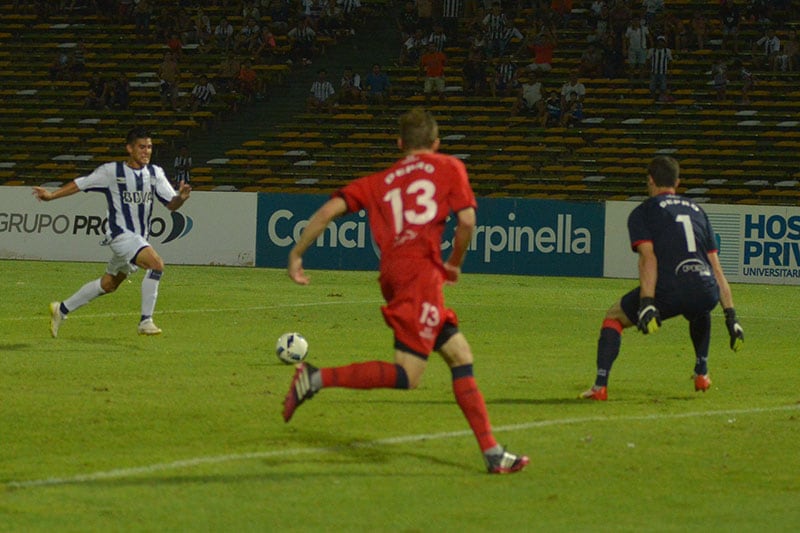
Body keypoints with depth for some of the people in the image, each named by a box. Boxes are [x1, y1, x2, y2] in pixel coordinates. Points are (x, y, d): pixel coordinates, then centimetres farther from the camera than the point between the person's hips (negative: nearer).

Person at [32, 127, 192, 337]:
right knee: (156, 264, -25)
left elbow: (171, 204, 3)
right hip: (121, 233, -7)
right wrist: (51, 195, -7)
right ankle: (145, 322, -20)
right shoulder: (111, 171, -8)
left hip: (139, 238, 7)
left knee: (108, 284, 16)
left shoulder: (155, 173, 6)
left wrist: (181, 197, -19)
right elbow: (80, 184, -1)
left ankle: (62, 309, 32)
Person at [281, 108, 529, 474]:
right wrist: (455, 263, 18)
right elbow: (467, 221, 1)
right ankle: (317, 378, -18)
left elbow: (332, 208, 11)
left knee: (459, 355, 9)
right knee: (406, 375, -10)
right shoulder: (448, 168, 13)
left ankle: (492, 453, 5)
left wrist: (297, 254, 16)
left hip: (394, 273, 6)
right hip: (420, 271, -6)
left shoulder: (380, 181, 23)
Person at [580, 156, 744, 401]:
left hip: (669, 292, -5)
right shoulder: (697, 210, 27)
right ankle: (702, 374, 40)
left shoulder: (643, 212, 12)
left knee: (613, 317, 17)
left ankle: (600, 386, 2)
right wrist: (730, 316, 18)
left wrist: (647, 304, -15)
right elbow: (716, 267, 20)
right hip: (706, 293, 5)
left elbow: (648, 258, -5)